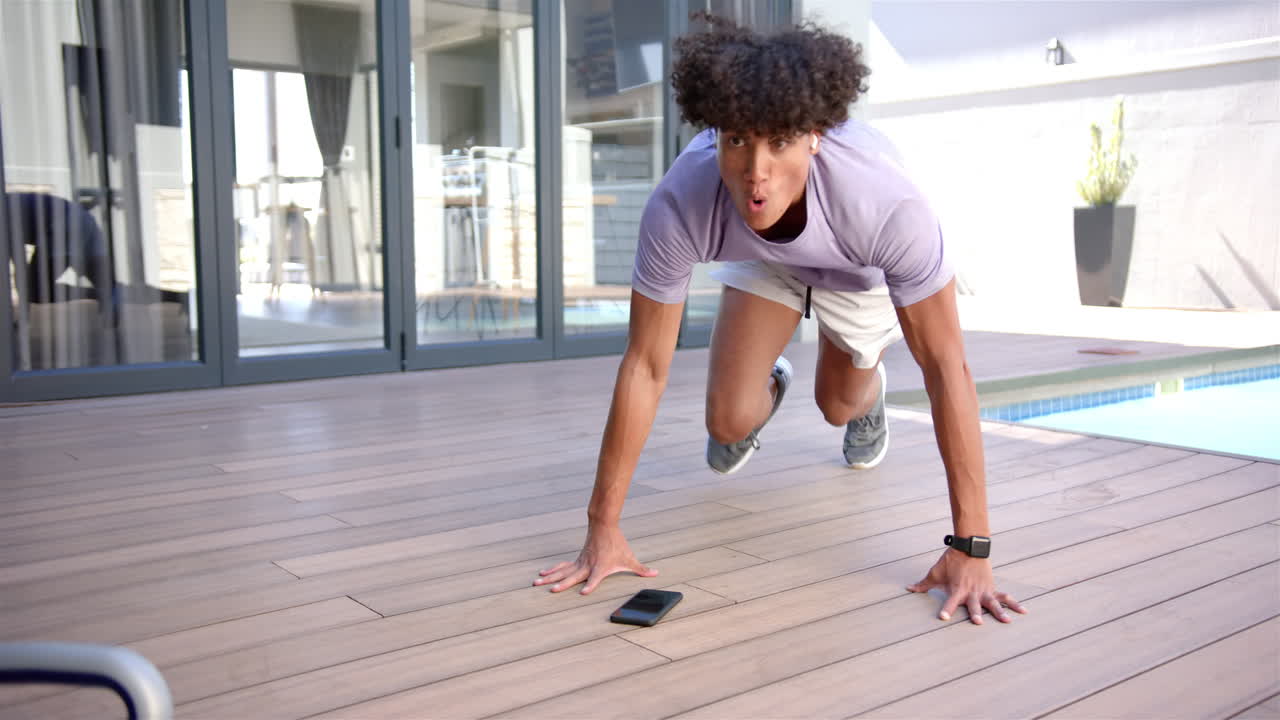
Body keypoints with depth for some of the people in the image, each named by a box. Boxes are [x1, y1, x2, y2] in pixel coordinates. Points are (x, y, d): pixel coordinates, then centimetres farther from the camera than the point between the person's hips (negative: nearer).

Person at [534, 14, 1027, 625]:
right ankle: (768, 387, 31)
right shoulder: (678, 206, -41)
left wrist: (970, 547, -35)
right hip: (761, 256, 1)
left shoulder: (888, 204, -45)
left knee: (839, 406, 11)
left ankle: (867, 394, 50)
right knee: (730, 421, -7)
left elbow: (945, 367, -36)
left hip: (860, 265, -1)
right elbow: (645, 367, -31)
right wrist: (603, 528, -26)